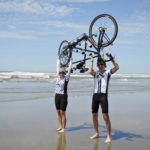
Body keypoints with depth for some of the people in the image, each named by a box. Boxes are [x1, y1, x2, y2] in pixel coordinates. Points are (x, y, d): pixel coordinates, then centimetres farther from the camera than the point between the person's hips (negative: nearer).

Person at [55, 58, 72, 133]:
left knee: (62, 113, -5)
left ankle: (63, 128, 0)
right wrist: (59, 59, 23)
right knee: (58, 112, 9)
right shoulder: (58, 77, 9)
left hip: (63, 96, -6)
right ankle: (60, 126, 18)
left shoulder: (66, 78, -5)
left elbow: (69, 70, -8)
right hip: (57, 96, 6)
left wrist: (70, 61, -3)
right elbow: (58, 67, 17)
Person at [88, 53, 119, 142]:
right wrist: (91, 61, -1)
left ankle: (109, 136, 0)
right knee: (94, 115, 11)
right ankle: (97, 133, 26)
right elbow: (90, 71, -9)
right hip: (95, 95, 5)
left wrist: (111, 58, -15)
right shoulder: (96, 73, 13)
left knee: (105, 116, -9)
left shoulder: (107, 72, 5)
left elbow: (117, 67, -11)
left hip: (103, 95, -5)